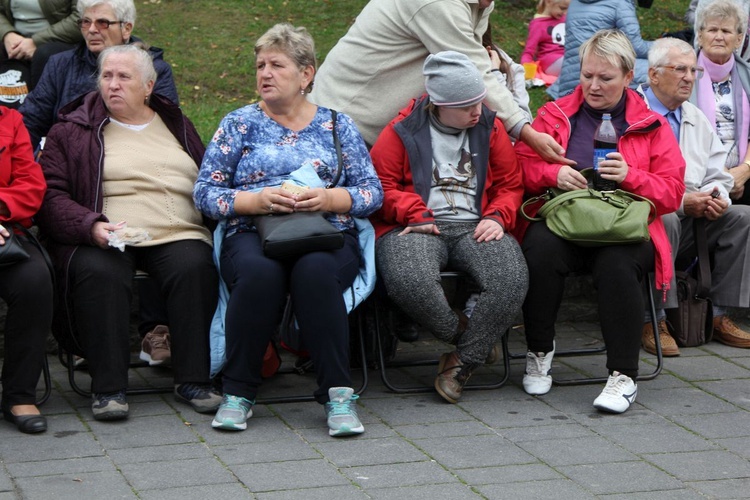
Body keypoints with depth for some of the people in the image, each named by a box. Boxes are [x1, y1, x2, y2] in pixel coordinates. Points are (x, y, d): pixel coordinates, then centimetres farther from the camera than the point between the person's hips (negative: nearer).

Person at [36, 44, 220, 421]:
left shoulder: (177, 125, 25)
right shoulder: (71, 131, 15)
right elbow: (51, 195, 5)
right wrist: (91, 226, -14)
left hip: (177, 235, 2)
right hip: (103, 240, -2)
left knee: (195, 267, -32)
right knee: (100, 274, -36)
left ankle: (193, 380, -25)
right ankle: (108, 387, -28)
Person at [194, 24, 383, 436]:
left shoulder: (337, 125, 17)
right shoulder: (239, 124, 15)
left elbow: (372, 192, 10)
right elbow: (204, 193, 8)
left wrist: (328, 198, -9)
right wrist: (257, 200, -9)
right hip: (251, 235, 0)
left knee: (316, 271, -36)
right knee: (259, 272, -37)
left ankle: (338, 393, -31)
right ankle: (238, 392, -24)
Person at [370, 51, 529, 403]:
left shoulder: (489, 128, 14)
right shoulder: (403, 131, 5)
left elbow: (510, 184, 18)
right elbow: (381, 184, 3)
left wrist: (497, 217, -2)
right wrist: (417, 215, -11)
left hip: (475, 226, 3)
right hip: (417, 228, -2)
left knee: (512, 280, -29)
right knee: (410, 282, -38)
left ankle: (462, 361, -12)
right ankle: (460, 333, -7)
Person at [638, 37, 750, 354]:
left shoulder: (698, 121, 21)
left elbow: (718, 177, 19)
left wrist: (717, 197, -6)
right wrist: (680, 202, -19)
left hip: (694, 219, 7)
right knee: (664, 220, -38)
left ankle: (719, 315, -11)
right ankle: (653, 321, -28)